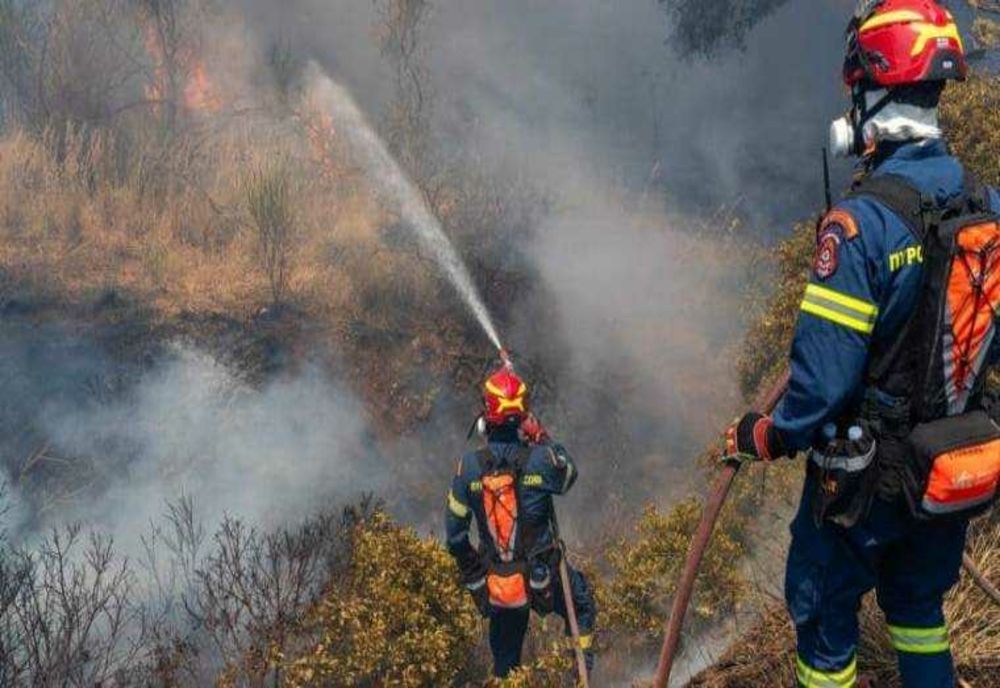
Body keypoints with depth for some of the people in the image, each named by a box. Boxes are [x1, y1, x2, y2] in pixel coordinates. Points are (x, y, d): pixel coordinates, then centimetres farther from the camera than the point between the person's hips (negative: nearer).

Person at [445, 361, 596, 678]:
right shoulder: (540, 459, -21)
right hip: (543, 579, -2)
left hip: (497, 586, 2)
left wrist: (472, 570, 10)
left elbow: (455, 535, -7)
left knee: (505, 659, 24)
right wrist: (543, 438, 6)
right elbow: (569, 476, 5)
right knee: (582, 604, 31)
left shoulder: (469, 466, -16)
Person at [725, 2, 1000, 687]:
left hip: (866, 478, -6)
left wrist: (765, 438, -9)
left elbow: (825, 373, -25)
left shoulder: (861, 222, -27)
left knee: (826, 617, 14)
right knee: (919, 606, 26)